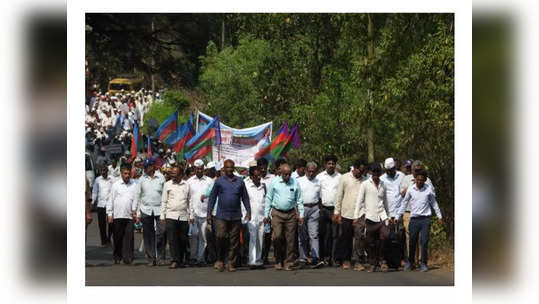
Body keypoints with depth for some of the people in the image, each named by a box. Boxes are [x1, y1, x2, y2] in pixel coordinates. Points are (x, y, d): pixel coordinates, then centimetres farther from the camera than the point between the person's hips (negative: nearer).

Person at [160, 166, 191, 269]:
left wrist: (191, 216, 9)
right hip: (170, 215, -1)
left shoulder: (186, 185, 9)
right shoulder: (167, 185, 6)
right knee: (172, 239, -9)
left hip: (183, 216, 1)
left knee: (182, 240, 3)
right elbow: (164, 201, 8)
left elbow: (189, 201, 14)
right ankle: (174, 261, -10)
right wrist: (162, 216, 3)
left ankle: (180, 260, 14)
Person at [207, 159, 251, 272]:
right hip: (221, 215, -1)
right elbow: (212, 197, 8)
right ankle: (220, 260, 5)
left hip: (236, 216, 1)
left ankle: (230, 263, 8)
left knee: (234, 241, 2)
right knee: (220, 237, -12)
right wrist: (209, 213, 4)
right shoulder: (219, 181, 5)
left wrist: (248, 212, 5)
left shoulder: (240, 181, 8)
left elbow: (245, 197, 13)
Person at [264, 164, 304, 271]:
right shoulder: (274, 183, 2)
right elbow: (268, 199, 6)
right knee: (277, 236, -12)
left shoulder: (295, 183, 5)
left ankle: (288, 262, 8)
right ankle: (278, 260, 3)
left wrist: (301, 215, 5)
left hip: (291, 214, 2)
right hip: (277, 213, -1)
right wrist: (266, 215, 2)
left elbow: (299, 201, 11)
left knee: (290, 239, 1)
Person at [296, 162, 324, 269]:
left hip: (314, 209, 1)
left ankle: (315, 258, -15)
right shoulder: (299, 181, 6)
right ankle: (303, 258, 10)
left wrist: (320, 209, 14)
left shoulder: (318, 182, 14)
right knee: (302, 235, 4)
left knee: (314, 234, -8)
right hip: (302, 208, -1)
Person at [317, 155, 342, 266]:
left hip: (336, 208, 0)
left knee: (335, 234, -3)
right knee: (324, 234, -2)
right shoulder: (320, 176, 7)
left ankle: (334, 257, 0)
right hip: (323, 208, 0)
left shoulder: (339, 177, 7)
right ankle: (325, 257, 2)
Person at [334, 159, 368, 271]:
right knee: (346, 238, 8)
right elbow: (339, 196, 6)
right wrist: (337, 212, 3)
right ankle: (346, 260, 21)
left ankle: (358, 262, -5)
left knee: (359, 238, -8)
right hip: (346, 214, 0)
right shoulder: (345, 178, 3)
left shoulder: (365, 179, 5)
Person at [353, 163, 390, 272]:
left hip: (381, 215, 2)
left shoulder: (383, 185, 13)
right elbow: (359, 201, 2)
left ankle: (382, 260, 0)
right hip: (370, 217, -2)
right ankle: (372, 264, 10)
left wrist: (387, 216, 19)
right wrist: (356, 216, -3)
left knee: (383, 237, -14)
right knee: (371, 242, 0)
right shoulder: (365, 184, 3)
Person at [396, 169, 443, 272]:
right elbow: (404, 203, 9)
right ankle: (410, 262, 22)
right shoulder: (410, 189, 0)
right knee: (412, 242, 6)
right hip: (414, 219, 1)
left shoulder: (429, 189, -1)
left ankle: (424, 263, 6)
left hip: (425, 219, -1)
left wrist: (439, 217, 14)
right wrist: (398, 216, 8)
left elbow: (434, 203, 11)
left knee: (424, 242, -4)